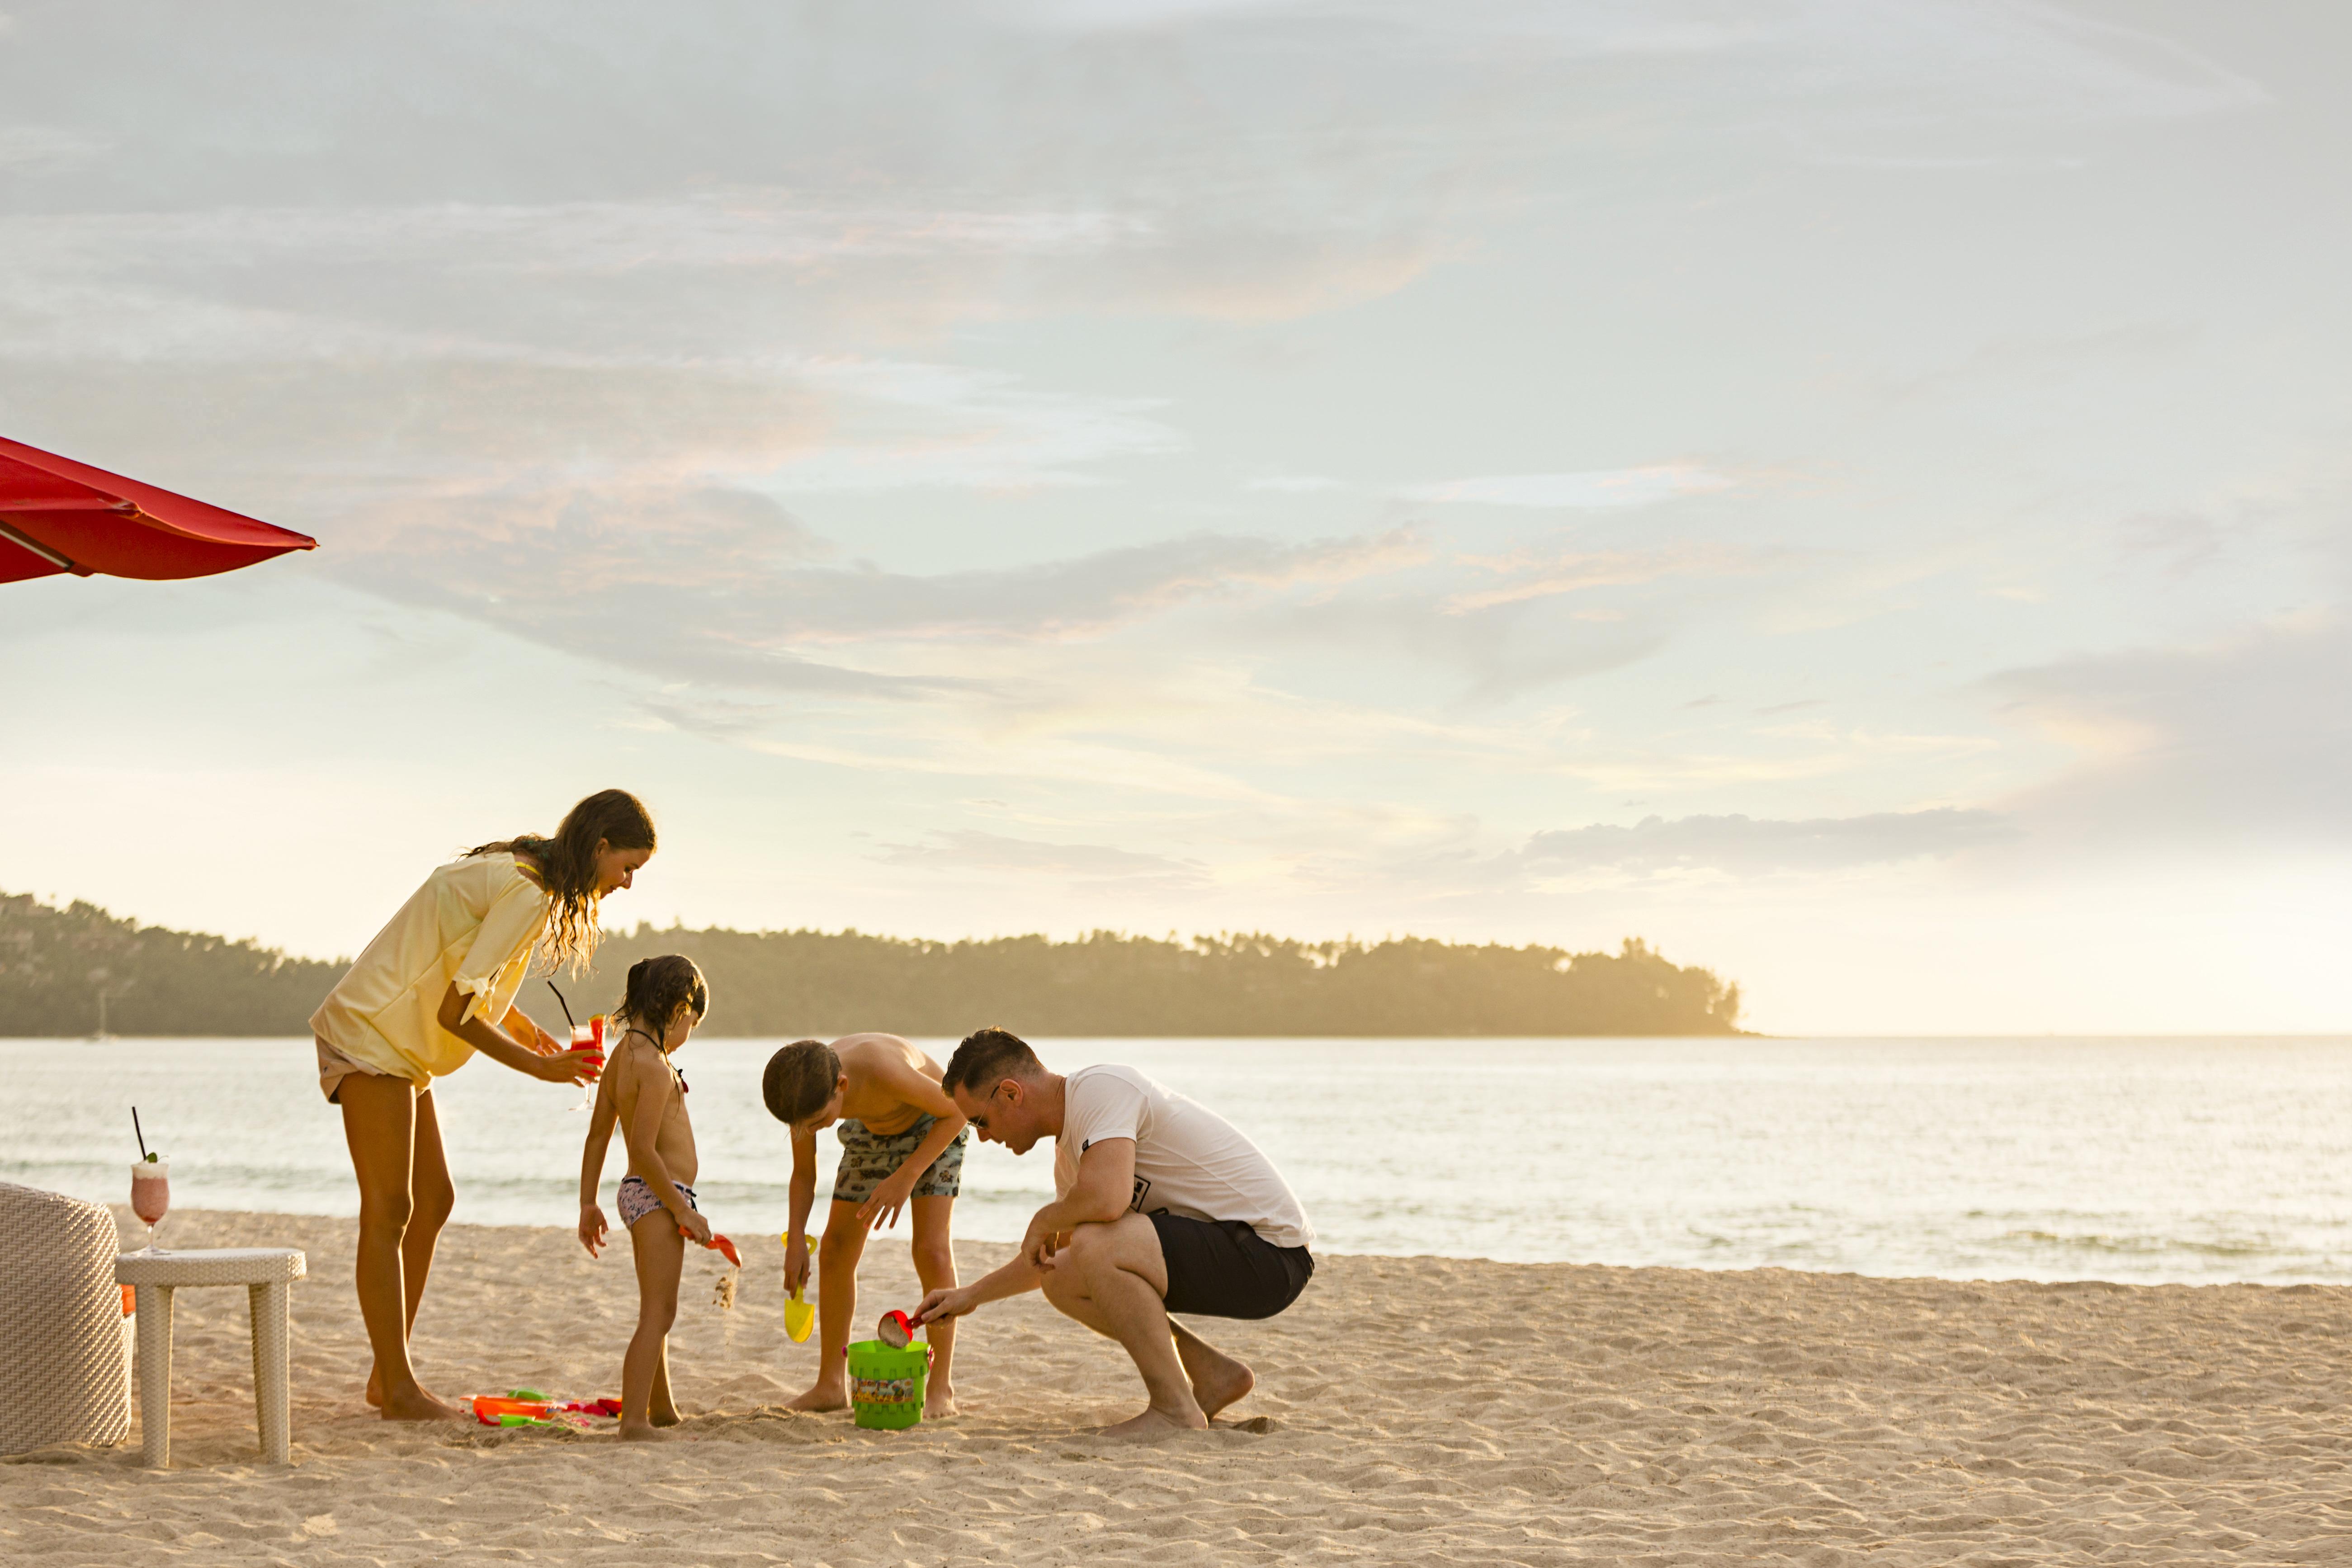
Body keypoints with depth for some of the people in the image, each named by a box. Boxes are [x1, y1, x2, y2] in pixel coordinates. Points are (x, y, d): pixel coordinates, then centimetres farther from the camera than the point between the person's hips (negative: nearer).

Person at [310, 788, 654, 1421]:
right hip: (373, 1036, -11)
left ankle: (388, 1377, 16)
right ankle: (398, 1390, -6)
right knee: (389, 1210, -9)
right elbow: (455, 1011, -21)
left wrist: (534, 1036, 9)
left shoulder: (516, 872, 11)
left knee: (432, 1200, 11)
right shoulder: (528, 894, -20)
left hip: (398, 1044, 11)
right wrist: (538, 1066, -11)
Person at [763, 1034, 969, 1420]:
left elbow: (957, 1110, -28)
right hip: (870, 1134, 5)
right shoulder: (804, 1093, -26)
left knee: (931, 1250, -17)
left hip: (933, 1128, -5)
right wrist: (795, 1240, -18)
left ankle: (940, 1388, -11)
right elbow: (804, 1172, -9)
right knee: (836, 1250, 1)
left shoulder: (884, 1070, -44)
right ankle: (831, 1385, 11)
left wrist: (906, 1177, -32)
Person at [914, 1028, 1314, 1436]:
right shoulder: (1070, 1142, 14)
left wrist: (1043, 1222, -14)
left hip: (1269, 1254, -10)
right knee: (1063, 1282, 9)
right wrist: (971, 1295, 32)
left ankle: (1176, 1409, -17)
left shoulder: (1100, 1089, -17)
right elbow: (1055, 1254, 31)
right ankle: (1215, 1374, 12)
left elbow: (1107, 1199, -34)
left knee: (1094, 1246, -27)